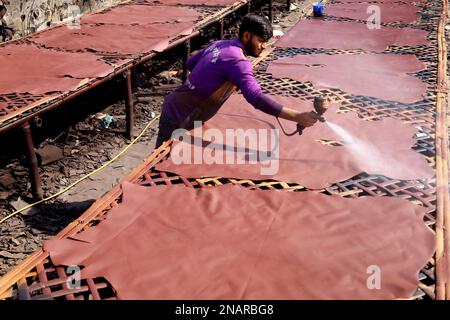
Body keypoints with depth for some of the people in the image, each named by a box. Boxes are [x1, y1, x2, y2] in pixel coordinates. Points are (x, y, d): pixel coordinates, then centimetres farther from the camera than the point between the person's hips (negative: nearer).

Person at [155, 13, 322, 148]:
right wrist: (297, 117, -42)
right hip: (179, 117, -9)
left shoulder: (219, 44, 4)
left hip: (173, 105, 9)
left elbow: (190, 63, 16)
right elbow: (255, 97, -39)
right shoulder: (238, 61, -25)